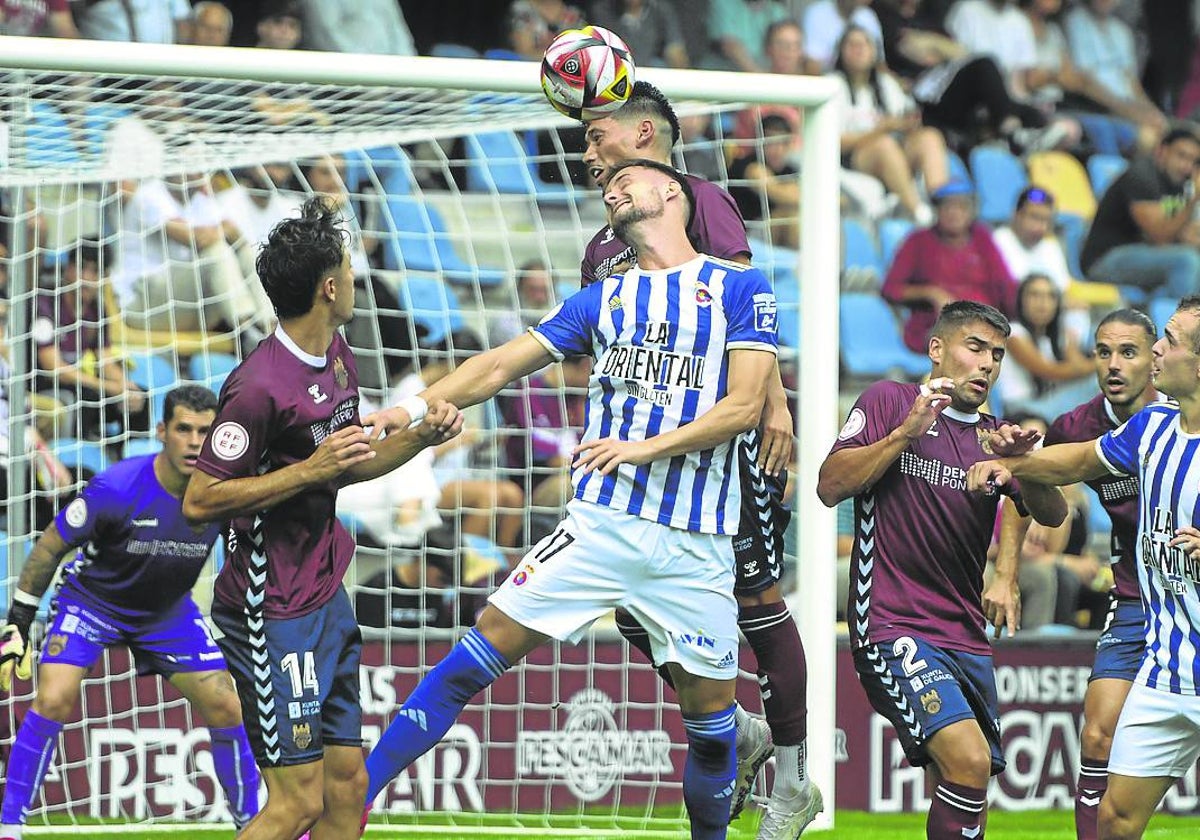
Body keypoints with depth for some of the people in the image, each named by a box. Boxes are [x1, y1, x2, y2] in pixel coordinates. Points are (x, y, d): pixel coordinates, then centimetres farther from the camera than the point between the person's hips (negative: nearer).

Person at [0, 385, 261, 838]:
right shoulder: (115, 490, -31)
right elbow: (49, 547, -18)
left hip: (168, 611, 4)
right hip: (92, 599, -4)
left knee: (225, 708, -1)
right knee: (53, 700, -22)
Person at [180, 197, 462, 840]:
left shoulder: (335, 354, 9)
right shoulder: (260, 385, -21)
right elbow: (199, 502, -20)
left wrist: (419, 438, 7)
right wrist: (310, 469, -23)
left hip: (326, 599, 9)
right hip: (272, 613, -9)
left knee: (347, 787, 9)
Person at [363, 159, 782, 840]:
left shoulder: (740, 289, 5)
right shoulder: (602, 299, 16)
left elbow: (745, 405, -4)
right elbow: (503, 364, 10)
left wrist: (648, 447, -14)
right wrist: (415, 408, -5)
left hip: (696, 545, -2)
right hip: (601, 522, 2)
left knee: (711, 716, -2)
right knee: (486, 649, -8)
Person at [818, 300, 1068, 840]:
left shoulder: (993, 437, 17)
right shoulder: (889, 402, 1)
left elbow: (1052, 515, 6)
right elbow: (830, 487, -8)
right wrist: (906, 433, -17)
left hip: (966, 635, 7)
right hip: (895, 627, -7)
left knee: (965, 790, 8)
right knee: (968, 760, -25)